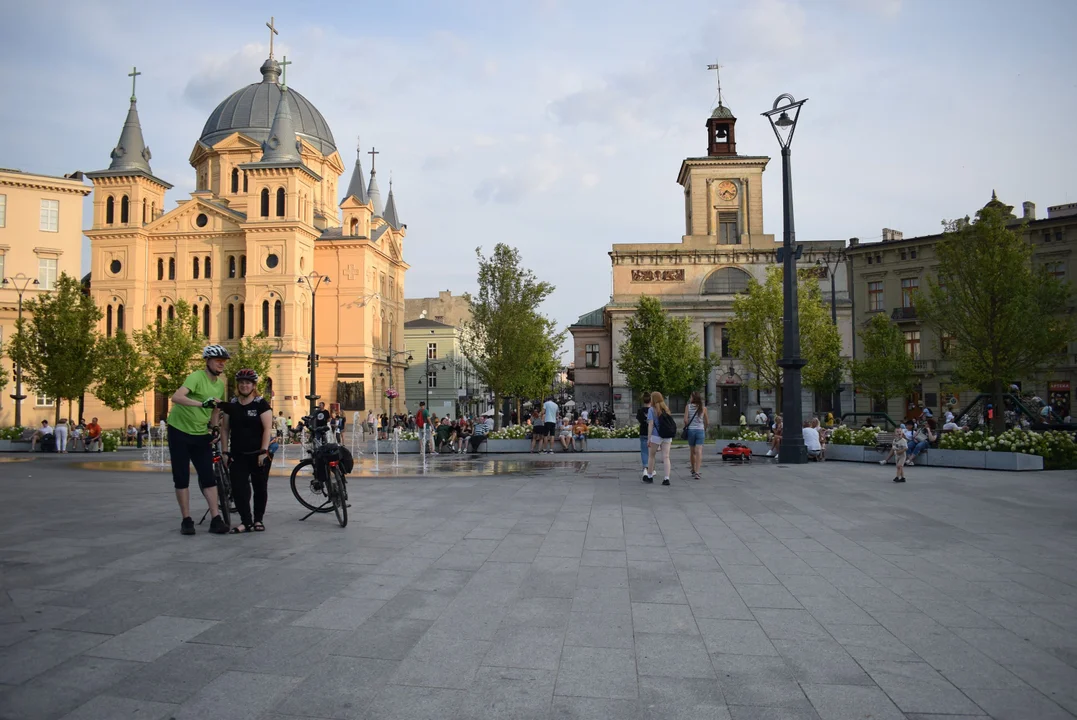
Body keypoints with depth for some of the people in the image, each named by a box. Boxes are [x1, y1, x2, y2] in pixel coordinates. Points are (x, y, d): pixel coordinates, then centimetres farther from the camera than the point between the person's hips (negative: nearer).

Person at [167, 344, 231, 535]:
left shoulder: (220, 384, 5)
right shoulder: (196, 377, -17)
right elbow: (176, 397, -34)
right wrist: (201, 403, -45)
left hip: (201, 434, 6)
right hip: (179, 432, -5)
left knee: (209, 477, 0)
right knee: (182, 478, 0)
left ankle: (216, 519, 2)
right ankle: (186, 520, 9)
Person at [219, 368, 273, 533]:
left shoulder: (261, 404, -5)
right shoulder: (231, 405, 7)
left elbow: (267, 429, -10)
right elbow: (225, 429, 10)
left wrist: (263, 451, -16)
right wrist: (225, 451, 3)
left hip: (258, 454, -3)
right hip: (238, 455, 3)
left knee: (260, 488, 6)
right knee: (238, 488, -7)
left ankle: (258, 520, 18)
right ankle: (245, 521, -1)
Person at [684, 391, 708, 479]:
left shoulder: (688, 406, -3)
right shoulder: (703, 407, 1)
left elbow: (685, 420, -11)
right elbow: (706, 421, 7)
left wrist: (687, 426, 7)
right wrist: (705, 430, 23)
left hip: (690, 430, 1)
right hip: (700, 430, -1)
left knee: (692, 451, 15)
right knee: (699, 451, -8)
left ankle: (693, 471, 28)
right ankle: (697, 472, -18)